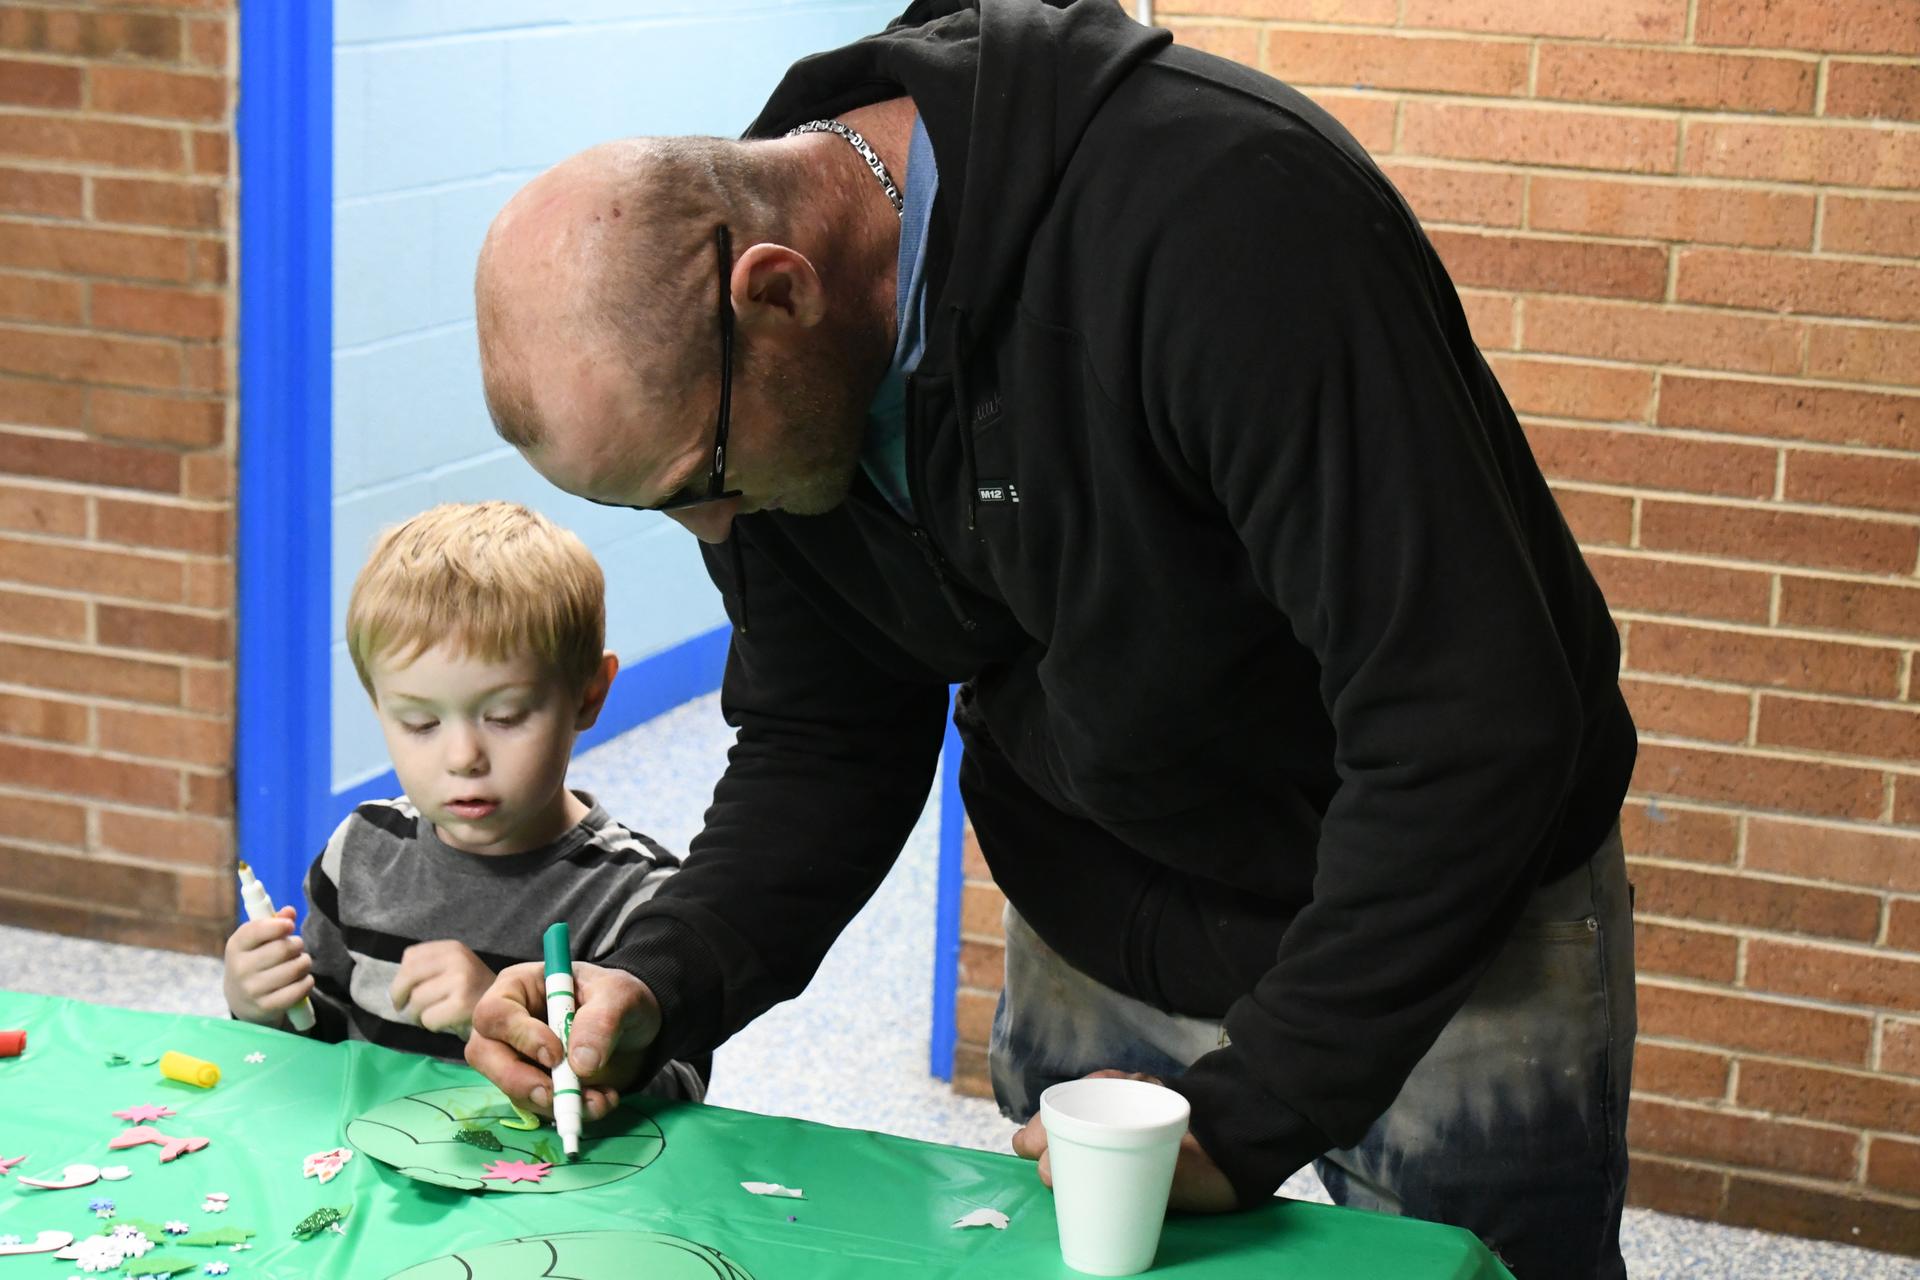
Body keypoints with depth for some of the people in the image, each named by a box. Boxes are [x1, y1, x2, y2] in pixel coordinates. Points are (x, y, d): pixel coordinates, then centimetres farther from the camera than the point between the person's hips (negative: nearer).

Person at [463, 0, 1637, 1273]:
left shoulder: (1222, 212, -34)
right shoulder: (745, 382, -12)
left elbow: (1475, 713, -33)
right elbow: (825, 739, 0)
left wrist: (1252, 1110, -28)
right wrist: (658, 983, -17)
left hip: (1451, 936, -5)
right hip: (1100, 948, 5)